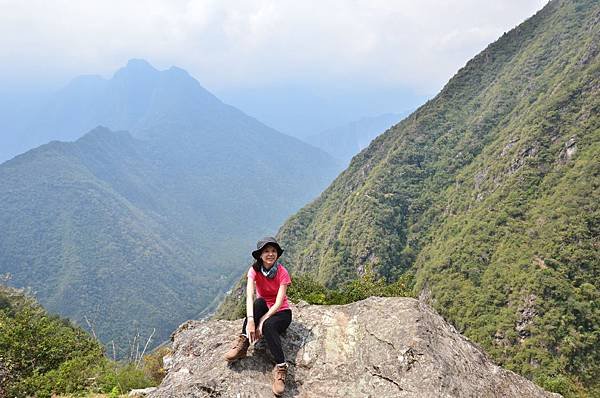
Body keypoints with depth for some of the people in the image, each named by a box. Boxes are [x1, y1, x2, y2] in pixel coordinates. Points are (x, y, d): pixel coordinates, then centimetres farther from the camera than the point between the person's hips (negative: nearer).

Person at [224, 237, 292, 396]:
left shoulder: (282, 273, -17)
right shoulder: (255, 270, -13)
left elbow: (278, 303, -24)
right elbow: (249, 296, -29)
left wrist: (262, 321, -35)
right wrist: (250, 320, -44)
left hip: (281, 312, -2)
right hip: (262, 309, 3)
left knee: (269, 326, -37)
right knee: (259, 302, -33)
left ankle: (281, 367, -33)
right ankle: (242, 344, -30)